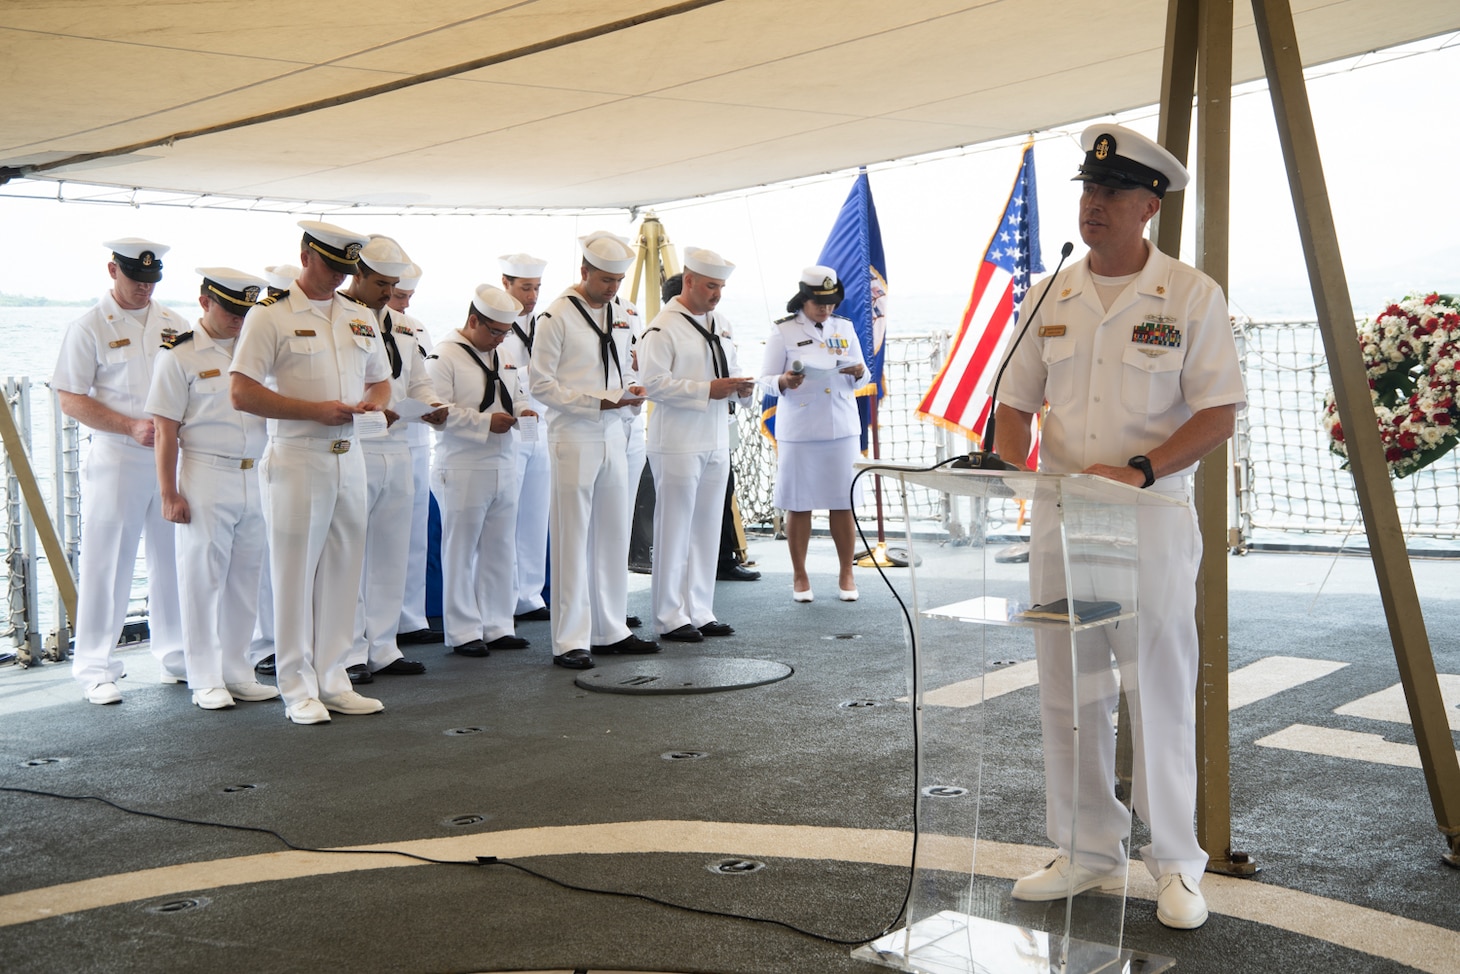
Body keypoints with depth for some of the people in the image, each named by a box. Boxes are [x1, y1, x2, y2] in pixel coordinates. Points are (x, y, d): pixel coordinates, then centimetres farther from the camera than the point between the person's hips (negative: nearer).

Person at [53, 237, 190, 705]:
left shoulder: (174, 324, 12)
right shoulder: (90, 327, -2)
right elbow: (71, 400, -6)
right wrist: (132, 428, -15)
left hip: (173, 457, 4)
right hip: (116, 460, -4)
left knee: (175, 560, 8)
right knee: (107, 564, 0)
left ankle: (177, 657, 21)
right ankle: (95, 669, 9)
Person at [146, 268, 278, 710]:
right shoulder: (179, 355, -3)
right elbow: (165, 430, -6)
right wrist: (168, 493, -9)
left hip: (255, 478, 5)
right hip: (205, 478, -5)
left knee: (245, 578, 9)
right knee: (202, 578, 1)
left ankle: (237, 673, 20)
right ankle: (205, 681, 11)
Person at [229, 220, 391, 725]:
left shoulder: (361, 317, 16)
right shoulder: (270, 316, -4)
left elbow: (380, 380, 24)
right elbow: (241, 393, -11)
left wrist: (371, 403, 0)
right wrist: (315, 410, -16)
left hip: (350, 459, 6)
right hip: (297, 460, -6)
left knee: (342, 572, 9)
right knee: (295, 575, -1)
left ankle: (332, 680, 19)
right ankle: (298, 689, 8)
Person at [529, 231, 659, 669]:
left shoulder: (618, 314, 13)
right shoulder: (556, 317, -8)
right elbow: (540, 384, -11)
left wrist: (631, 389, 1)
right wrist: (597, 401, -17)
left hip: (611, 436, 7)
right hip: (573, 439, -7)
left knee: (614, 535, 10)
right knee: (571, 541, -3)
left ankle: (610, 631, 21)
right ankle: (570, 641, 3)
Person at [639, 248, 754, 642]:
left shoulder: (721, 325, 15)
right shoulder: (663, 328, -10)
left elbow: (731, 372, 25)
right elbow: (653, 383, -18)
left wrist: (741, 388, 1)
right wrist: (707, 390, -20)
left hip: (716, 442, 8)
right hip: (677, 443, -8)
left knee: (707, 529, 11)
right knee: (674, 531, -2)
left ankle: (699, 612, 19)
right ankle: (669, 617, 6)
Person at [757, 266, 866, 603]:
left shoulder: (845, 329, 11)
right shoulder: (783, 332, -1)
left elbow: (860, 378, 17)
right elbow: (765, 379, -1)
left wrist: (858, 373, -7)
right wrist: (784, 382, -23)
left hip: (842, 427, 3)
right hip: (798, 430, -3)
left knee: (843, 502, 5)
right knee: (798, 504, 3)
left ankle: (846, 573, 17)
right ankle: (799, 575, 15)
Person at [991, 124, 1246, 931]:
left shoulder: (1190, 295, -4)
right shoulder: (1053, 297, 9)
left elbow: (1219, 415, -7)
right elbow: (1015, 402, 13)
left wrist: (1139, 470, -20)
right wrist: (1015, 472, -6)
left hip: (1152, 521, -4)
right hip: (1059, 520, 5)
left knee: (1160, 696, 1)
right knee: (1066, 696, 9)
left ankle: (1175, 865, 16)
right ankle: (1087, 854, 22)